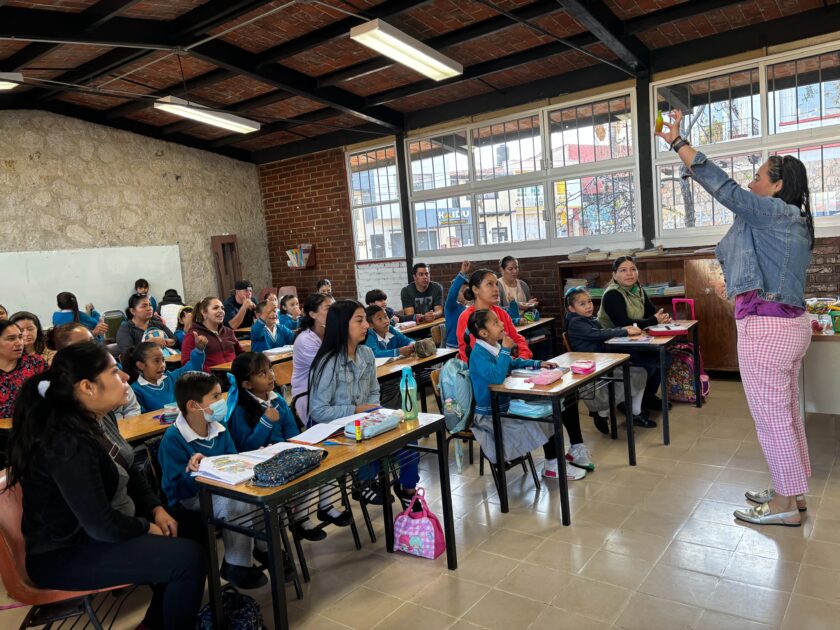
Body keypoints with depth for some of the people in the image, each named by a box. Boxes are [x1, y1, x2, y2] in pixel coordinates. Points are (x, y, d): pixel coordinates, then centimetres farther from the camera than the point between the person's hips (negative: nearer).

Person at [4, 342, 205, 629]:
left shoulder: (92, 422, 2)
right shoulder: (67, 443, -29)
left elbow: (128, 474, 14)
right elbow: (103, 526, -29)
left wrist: (156, 509, 0)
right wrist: (147, 527, -12)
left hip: (93, 535, 10)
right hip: (66, 556, -10)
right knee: (188, 557, -19)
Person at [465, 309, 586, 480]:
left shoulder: (495, 346, 3)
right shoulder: (478, 353, -23)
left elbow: (513, 363, 23)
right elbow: (496, 377, -38)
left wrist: (538, 364, 12)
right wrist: (505, 350, -28)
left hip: (506, 404, 9)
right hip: (491, 415, -9)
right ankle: (552, 466, 0)